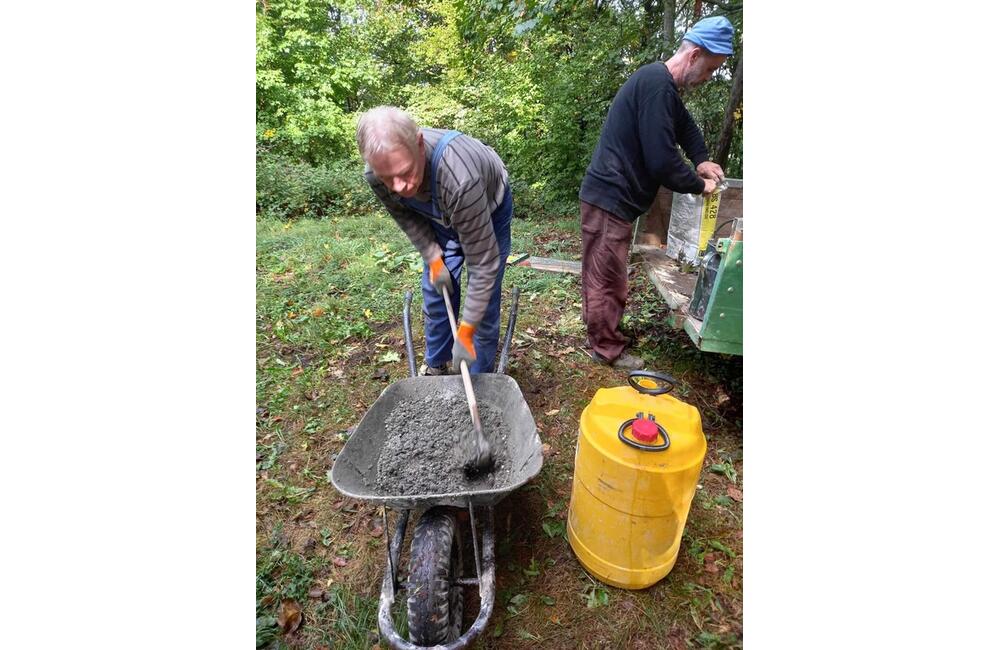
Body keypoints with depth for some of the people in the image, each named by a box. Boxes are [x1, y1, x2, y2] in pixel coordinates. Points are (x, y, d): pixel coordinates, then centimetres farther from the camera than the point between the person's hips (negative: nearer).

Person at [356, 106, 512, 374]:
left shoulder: (458, 177, -46)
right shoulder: (376, 173, -29)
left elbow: (484, 265, -39)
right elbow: (406, 217, -5)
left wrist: (465, 333, -35)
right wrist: (434, 259, -10)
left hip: (490, 212, -4)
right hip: (441, 218, 5)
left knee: (484, 302, -6)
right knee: (435, 291, 8)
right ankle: (435, 367, 31)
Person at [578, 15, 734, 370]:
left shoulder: (661, 83, 16)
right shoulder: (657, 84, -18)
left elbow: (684, 124, 31)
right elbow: (662, 160, -23)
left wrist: (701, 160, 13)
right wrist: (699, 185, -7)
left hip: (613, 196, 11)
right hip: (609, 199, -11)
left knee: (608, 277, 19)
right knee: (607, 279, 0)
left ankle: (604, 332, 34)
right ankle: (607, 349, 13)